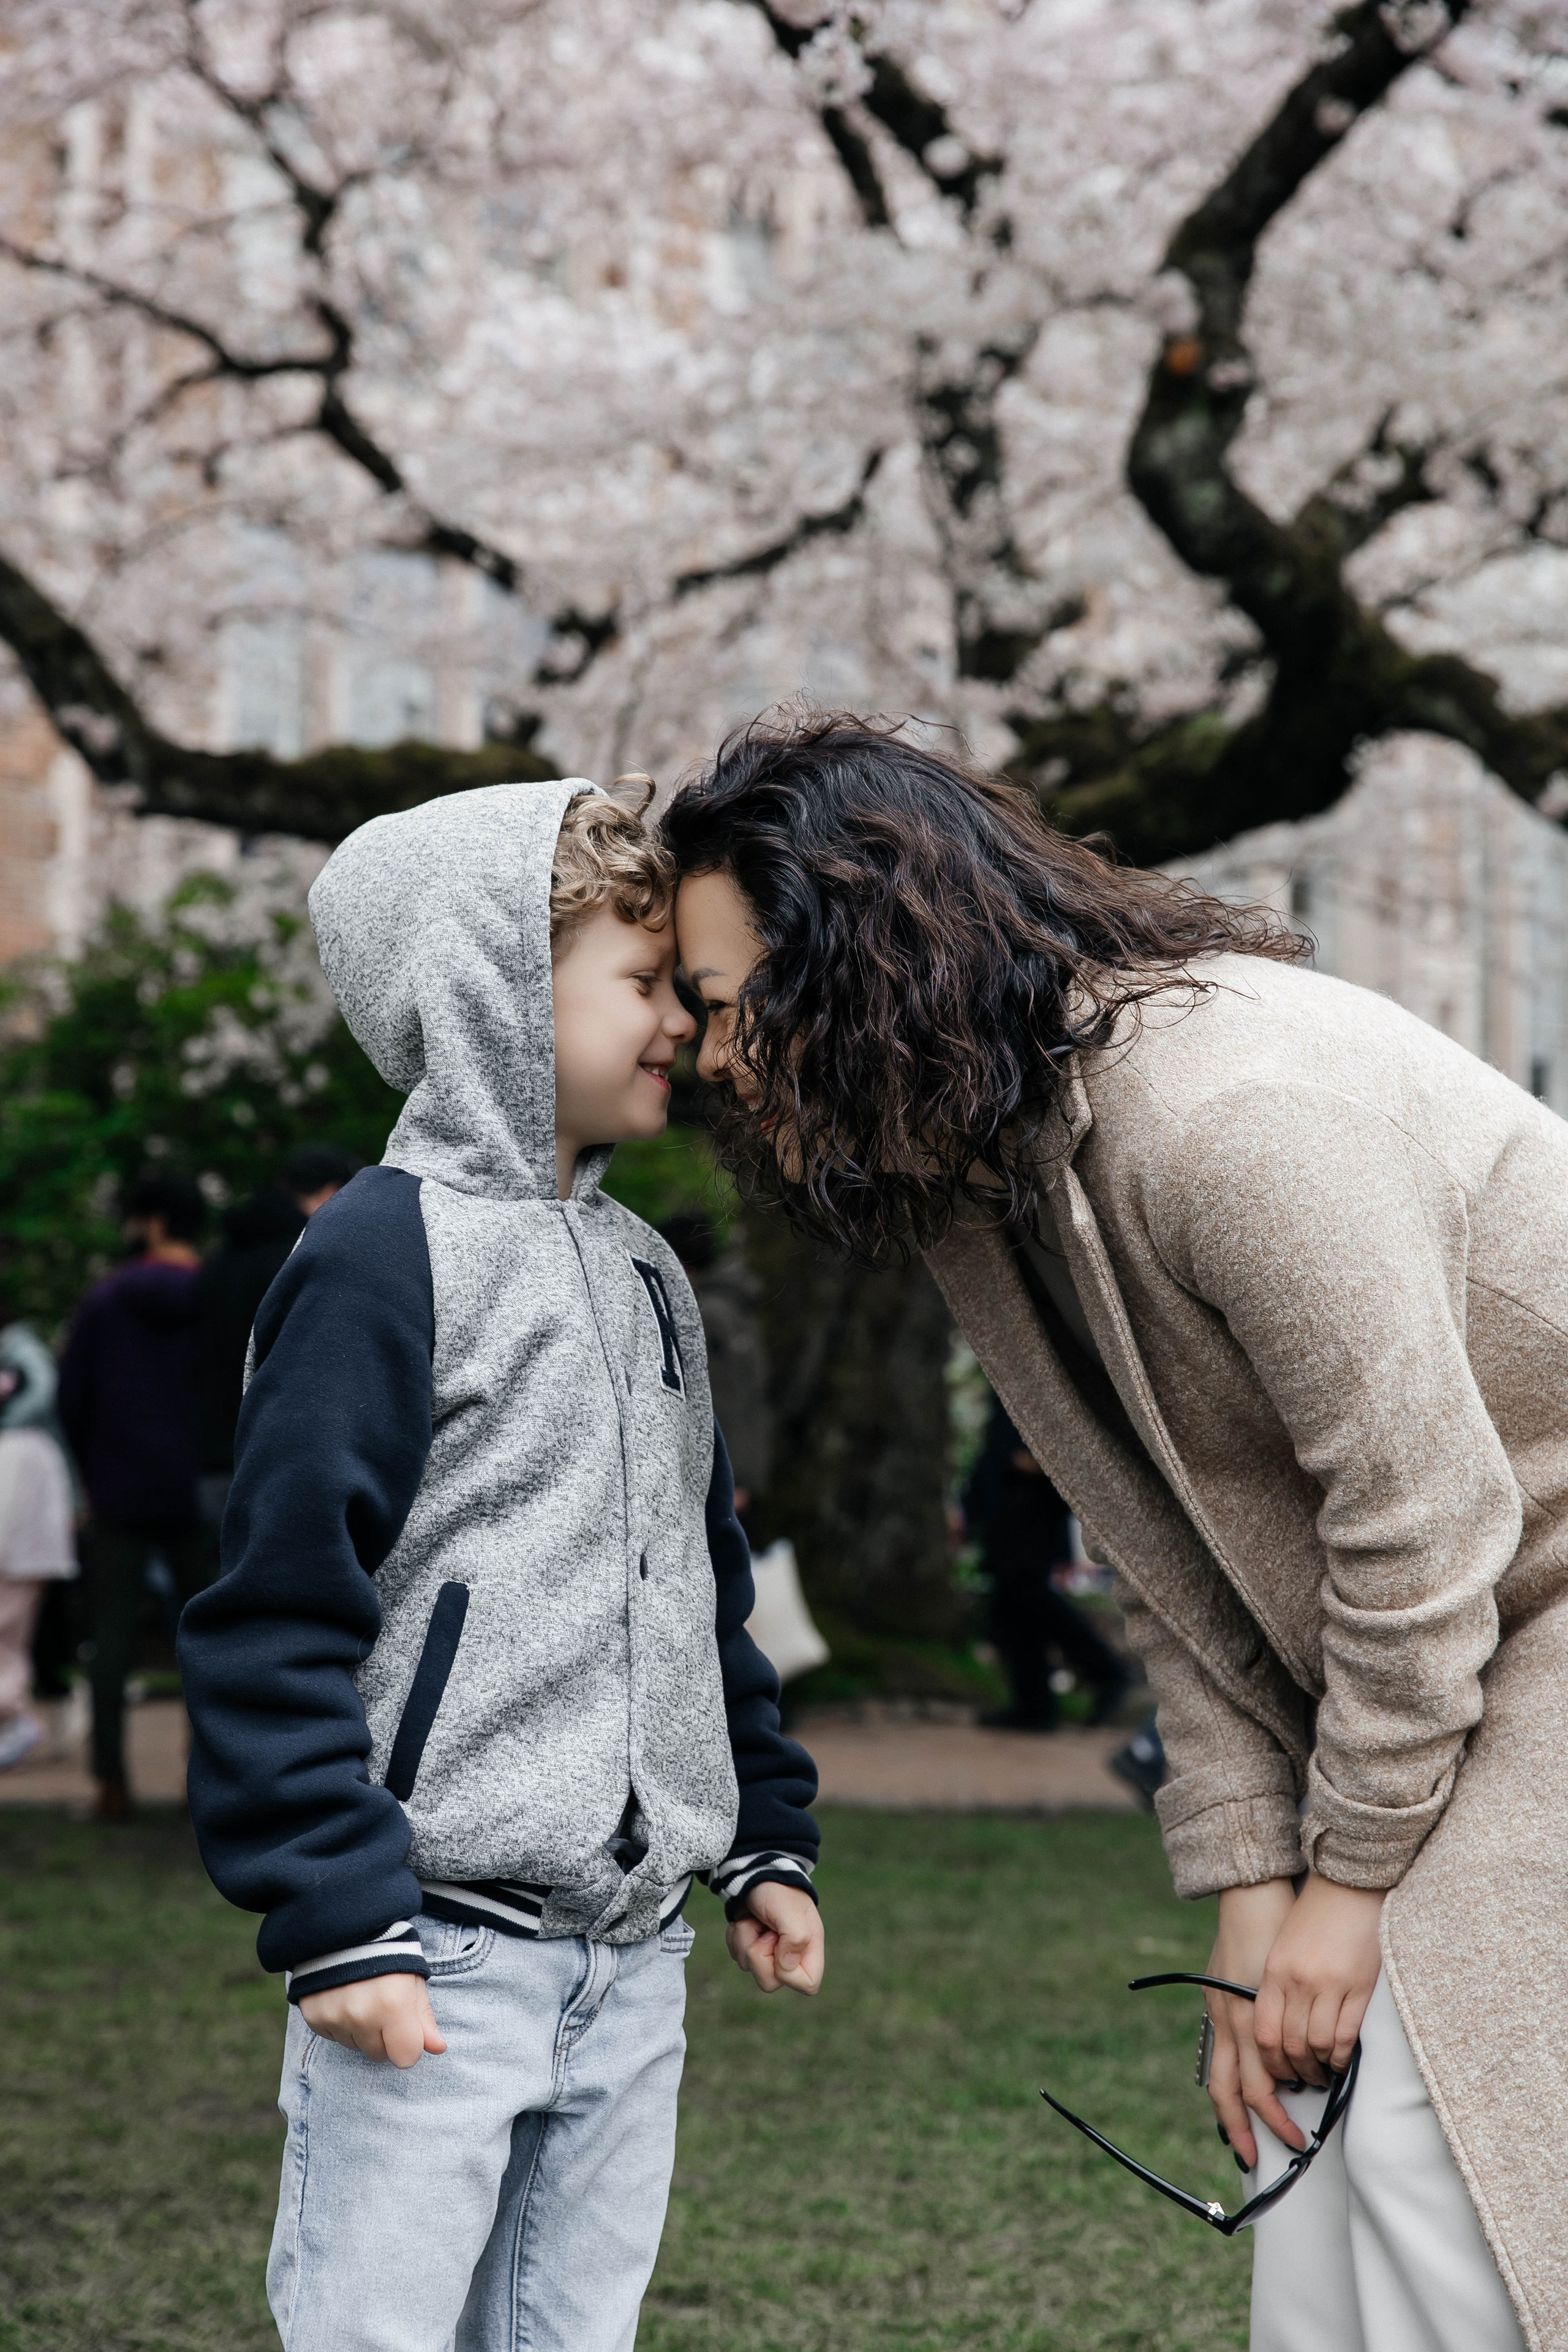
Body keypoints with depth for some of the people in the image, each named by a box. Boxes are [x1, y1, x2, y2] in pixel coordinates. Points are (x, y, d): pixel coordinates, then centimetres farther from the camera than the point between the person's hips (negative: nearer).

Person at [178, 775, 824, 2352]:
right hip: (436, 1952, -8)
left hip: (634, 1955, 8)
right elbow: (282, 1609, -14)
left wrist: (766, 1836, 21)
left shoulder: (644, 1272, 16)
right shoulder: (386, 1254, -11)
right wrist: (334, 1913, -18)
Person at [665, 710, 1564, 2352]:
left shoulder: (1229, 1109, -29)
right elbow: (1172, 1556, 2)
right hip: (1413, 1655, 8)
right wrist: (1252, 1895, -5)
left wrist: (1353, 1869, -15)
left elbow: (1423, 1510, -24)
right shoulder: (975, 1172, 0)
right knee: (1320, 2183, 5)